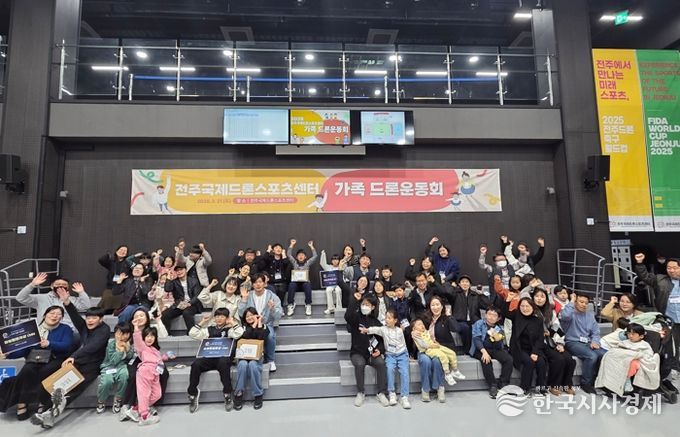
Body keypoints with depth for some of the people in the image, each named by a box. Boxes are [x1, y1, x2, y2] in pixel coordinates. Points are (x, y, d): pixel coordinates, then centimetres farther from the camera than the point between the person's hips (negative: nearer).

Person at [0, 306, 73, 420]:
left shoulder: (65, 329, 5)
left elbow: (67, 346, -12)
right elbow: (23, 348, 10)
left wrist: (49, 344, -26)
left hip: (55, 360, -2)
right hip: (35, 359, 3)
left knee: (42, 372, -32)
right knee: (28, 370, -30)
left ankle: (22, 403, -17)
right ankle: (22, 403, -24)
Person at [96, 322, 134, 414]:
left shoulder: (129, 344, 0)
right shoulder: (111, 344, -10)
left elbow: (131, 358, -1)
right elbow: (113, 361, -14)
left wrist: (127, 348, -16)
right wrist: (120, 350, -23)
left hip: (122, 366, 1)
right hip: (109, 366, -1)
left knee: (124, 375, -34)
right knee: (107, 381, -31)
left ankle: (118, 399, -9)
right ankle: (101, 401, 3)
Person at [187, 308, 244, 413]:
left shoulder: (229, 329, 12)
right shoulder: (209, 329, 23)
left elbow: (239, 333, -10)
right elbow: (192, 334, 15)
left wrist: (232, 322, 2)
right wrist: (202, 322, 15)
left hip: (223, 358, -3)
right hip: (209, 358, 3)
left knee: (223, 362, -37)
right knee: (196, 364, -27)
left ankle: (227, 395, -25)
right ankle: (192, 394, -11)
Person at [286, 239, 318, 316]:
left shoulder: (308, 263, 12)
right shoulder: (294, 263, 14)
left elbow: (315, 256, 5)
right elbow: (289, 255, 7)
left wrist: (311, 246, 7)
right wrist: (292, 245, 7)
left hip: (305, 282, 0)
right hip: (295, 282, 0)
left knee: (307, 286, -35)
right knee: (291, 285, -34)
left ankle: (308, 306, -29)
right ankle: (291, 306, -31)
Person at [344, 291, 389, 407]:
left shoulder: (376, 322, 9)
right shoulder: (356, 317, -2)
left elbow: (381, 338, 12)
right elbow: (347, 316, -27)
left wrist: (380, 350, -8)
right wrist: (354, 300, -30)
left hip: (372, 353, 2)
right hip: (357, 352, -2)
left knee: (381, 363, -27)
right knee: (359, 364, -32)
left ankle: (381, 393, -10)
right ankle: (361, 393, -11)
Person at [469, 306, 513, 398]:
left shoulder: (499, 328, 13)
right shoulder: (478, 324, 2)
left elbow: (500, 346, 4)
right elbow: (476, 339, -11)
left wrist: (497, 339, -20)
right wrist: (484, 351, -26)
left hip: (494, 349, 4)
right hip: (480, 349, -4)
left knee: (509, 359, -21)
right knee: (486, 360, -33)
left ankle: (503, 384, -13)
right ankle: (492, 386, -22)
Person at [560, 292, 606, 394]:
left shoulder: (590, 315, 19)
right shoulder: (570, 312, -2)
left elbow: (596, 331, 15)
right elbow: (565, 316, -29)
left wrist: (595, 342, -8)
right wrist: (571, 301, -14)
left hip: (587, 343, 6)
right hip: (573, 342, -6)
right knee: (592, 356, -30)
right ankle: (586, 383, -10)